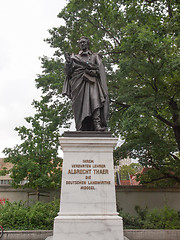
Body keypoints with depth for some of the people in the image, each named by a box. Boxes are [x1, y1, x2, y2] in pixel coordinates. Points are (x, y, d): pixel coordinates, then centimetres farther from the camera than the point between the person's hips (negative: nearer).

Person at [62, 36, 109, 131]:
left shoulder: (95, 56, 25)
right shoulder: (74, 57, 27)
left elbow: (99, 68, 7)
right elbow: (67, 72, 16)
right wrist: (68, 62, -3)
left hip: (91, 82, -1)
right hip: (78, 83, 1)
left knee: (95, 99, -27)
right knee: (81, 105, -16)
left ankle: (97, 124, -39)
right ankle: (82, 129, -22)